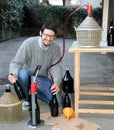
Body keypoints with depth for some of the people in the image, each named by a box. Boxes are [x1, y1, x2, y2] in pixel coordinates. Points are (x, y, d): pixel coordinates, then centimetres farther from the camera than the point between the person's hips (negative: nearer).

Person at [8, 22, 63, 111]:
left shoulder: (56, 49, -9)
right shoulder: (29, 43, -21)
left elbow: (56, 67, -15)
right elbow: (16, 62, -22)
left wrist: (56, 83, -36)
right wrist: (13, 74, -45)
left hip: (42, 78, 3)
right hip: (27, 76, -3)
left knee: (58, 102, -10)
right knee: (23, 73, -39)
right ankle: (27, 99, -9)